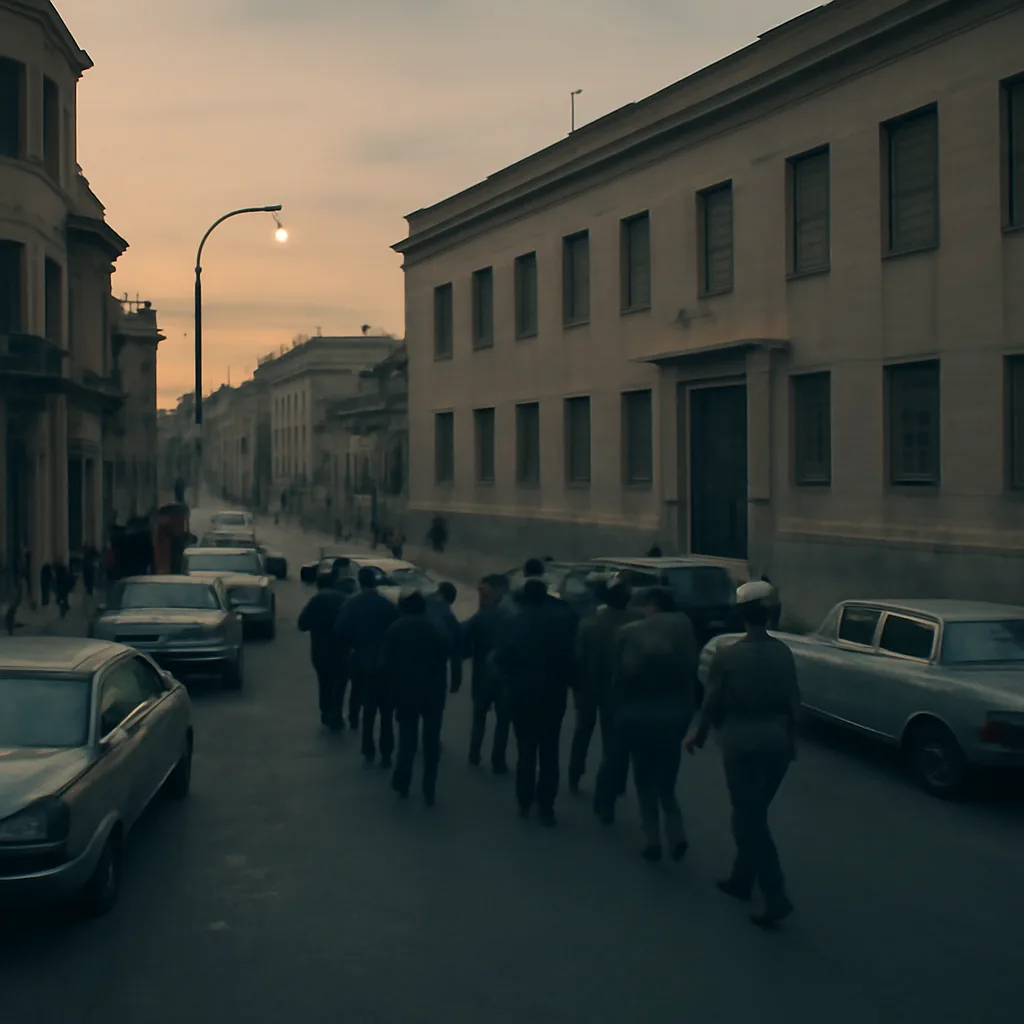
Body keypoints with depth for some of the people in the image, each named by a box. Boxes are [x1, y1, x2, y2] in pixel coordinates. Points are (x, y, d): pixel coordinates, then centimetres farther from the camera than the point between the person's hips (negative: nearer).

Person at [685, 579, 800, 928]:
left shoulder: (726, 656, -13)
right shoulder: (783, 653, -1)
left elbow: (712, 703, -6)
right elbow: (793, 700, 5)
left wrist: (698, 735, 12)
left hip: (742, 742, -5)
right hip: (777, 740, 5)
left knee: (750, 819, 0)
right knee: (753, 815, 19)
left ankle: (776, 897, -6)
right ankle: (742, 879, 30)